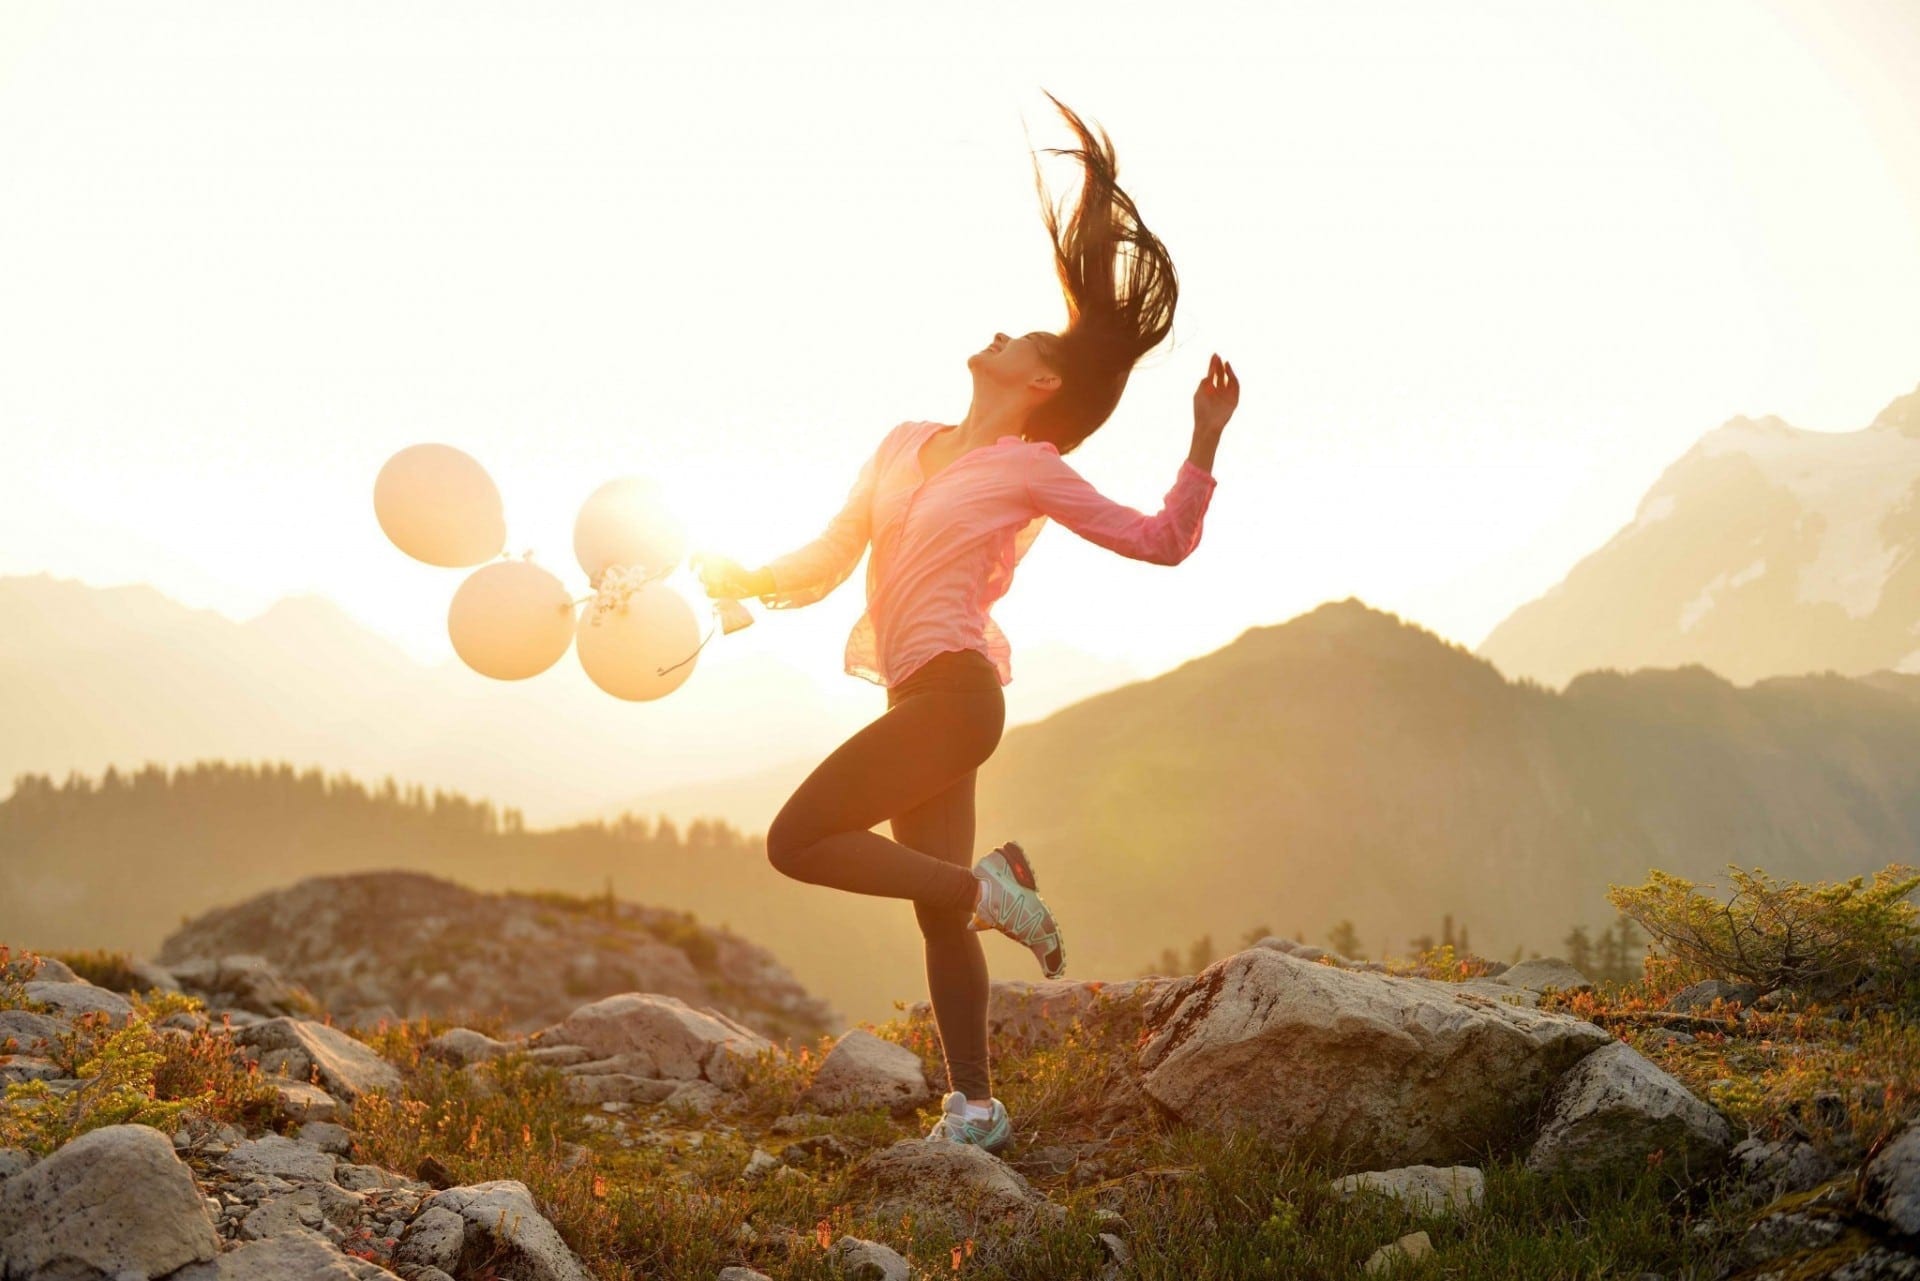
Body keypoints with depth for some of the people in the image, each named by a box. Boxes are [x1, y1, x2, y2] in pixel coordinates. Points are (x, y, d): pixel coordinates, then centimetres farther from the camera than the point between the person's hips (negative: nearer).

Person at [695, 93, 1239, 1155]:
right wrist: (749, 581, -1)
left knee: (799, 840, -15)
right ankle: (973, 1108, 18)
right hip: (927, 701, 7)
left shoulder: (1031, 470, -2)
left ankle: (986, 885, -7)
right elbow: (826, 560, 17)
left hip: (952, 694, -7)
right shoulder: (905, 446, 16)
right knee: (938, 917, 10)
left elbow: (1161, 541, 3)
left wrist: (1206, 439, -9)